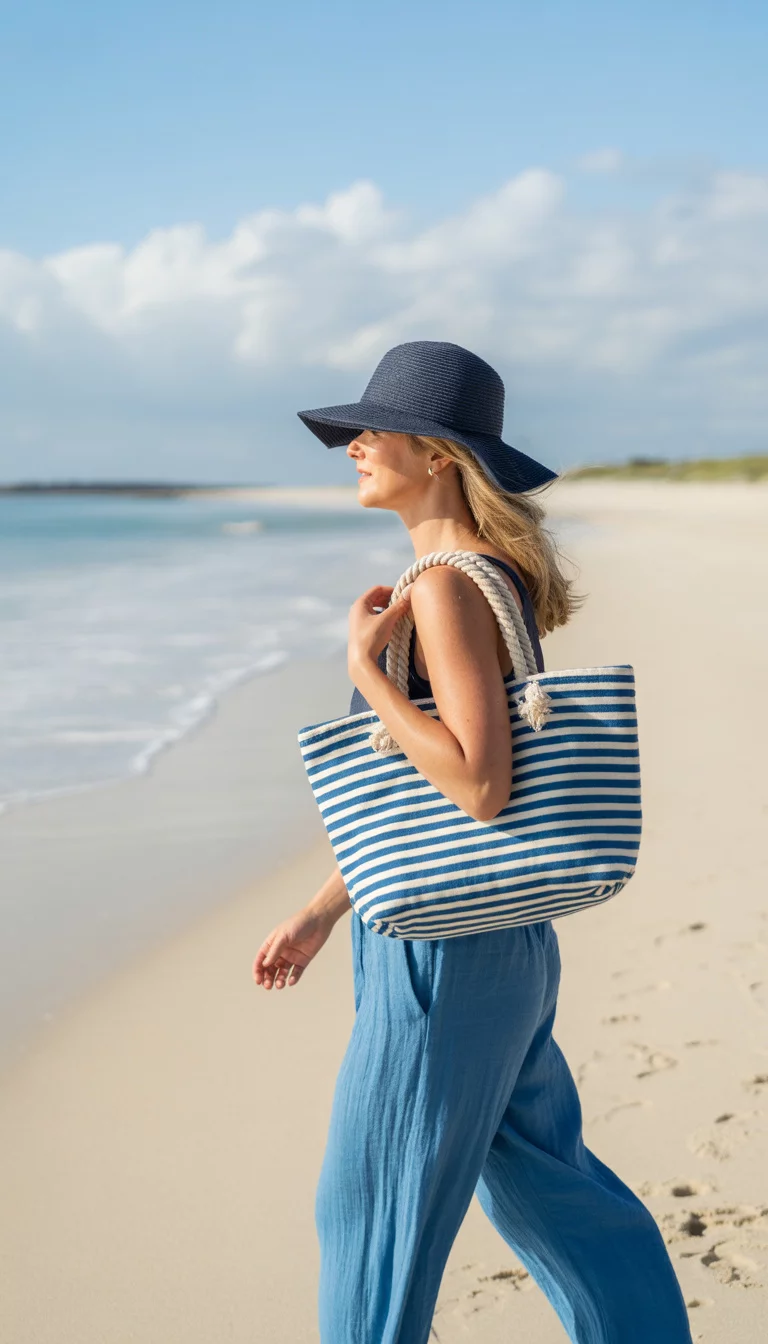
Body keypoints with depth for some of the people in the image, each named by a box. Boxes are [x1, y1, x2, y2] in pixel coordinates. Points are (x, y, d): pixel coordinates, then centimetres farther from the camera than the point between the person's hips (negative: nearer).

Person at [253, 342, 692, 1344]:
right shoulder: (494, 577, 11)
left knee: (376, 1205, 6)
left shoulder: (447, 588, -19)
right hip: (504, 938, 10)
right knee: (539, 1177, 21)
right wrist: (323, 912, 18)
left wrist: (363, 669, -20)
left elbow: (479, 787, -27)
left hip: (449, 951, -10)